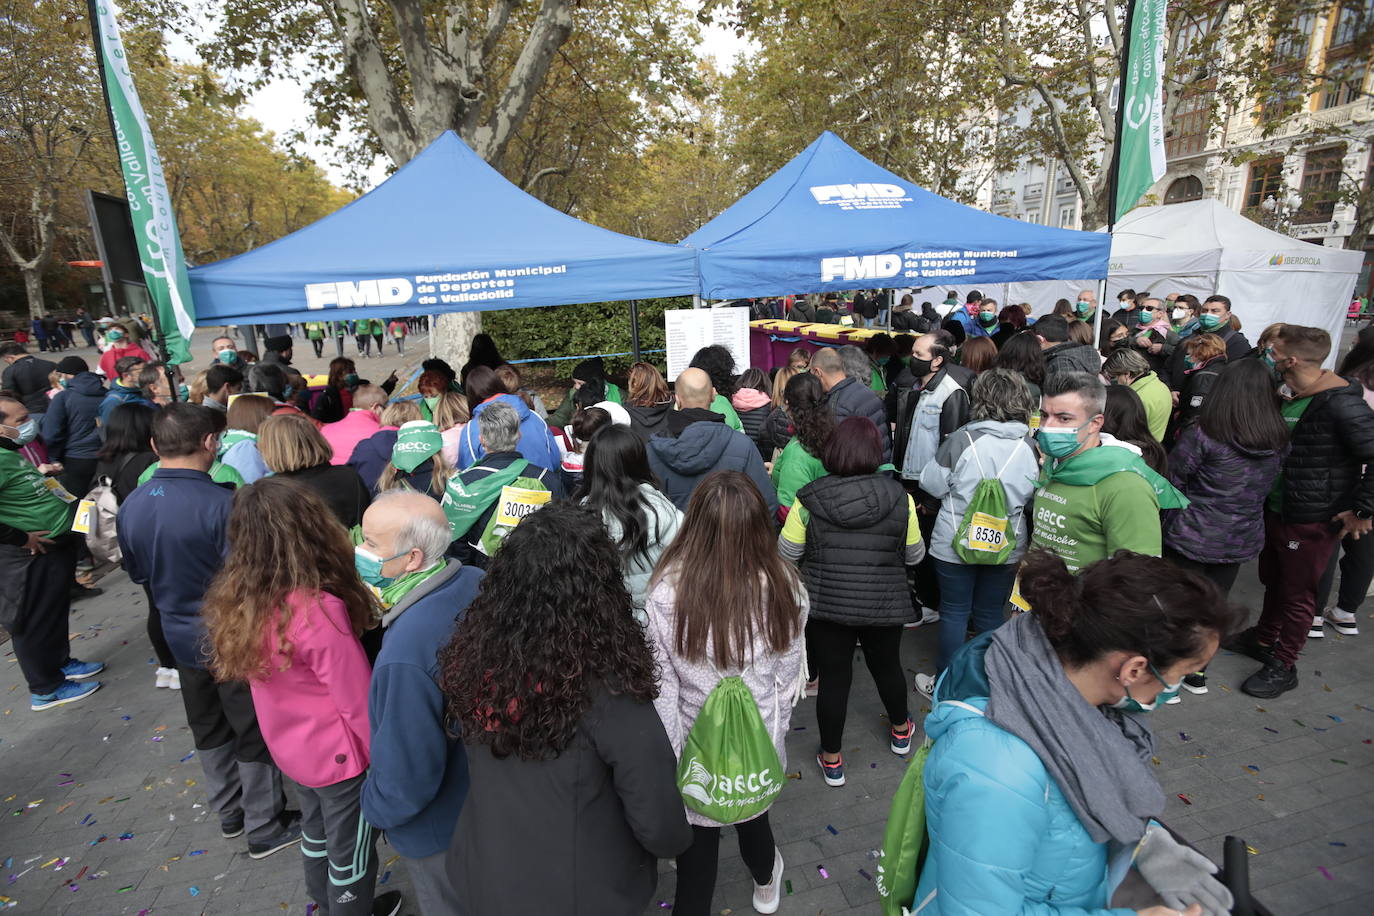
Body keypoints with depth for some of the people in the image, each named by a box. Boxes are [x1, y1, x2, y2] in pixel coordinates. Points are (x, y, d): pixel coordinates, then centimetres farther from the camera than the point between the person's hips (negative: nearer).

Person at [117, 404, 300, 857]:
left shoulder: (130, 507, -5)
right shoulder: (220, 503, -27)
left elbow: (137, 573, 10)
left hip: (181, 637, 7)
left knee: (209, 729, 24)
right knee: (255, 734, 10)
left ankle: (229, 812, 42)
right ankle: (266, 828, 25)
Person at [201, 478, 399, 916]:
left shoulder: (236, 600, -11)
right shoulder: (318, 609, -34)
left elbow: (259, 677, 2)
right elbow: (357, 701, -25)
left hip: (289, 747, 8)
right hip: (338, 754, -7)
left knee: (315, 833, 30)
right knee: (350, 852, 17)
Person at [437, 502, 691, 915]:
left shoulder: (469, 661, -18)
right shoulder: (608, 693, -33)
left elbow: (484, 771, 0)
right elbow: (660, 828, -21)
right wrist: (677, 839, -2)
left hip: (484, 880, 3)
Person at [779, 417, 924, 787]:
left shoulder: (809, 499, -13)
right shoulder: (899, 498, -10)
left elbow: (787, 553, -5)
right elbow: (914, 555, 1)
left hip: (825, 604, -1)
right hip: (884, 605, 2)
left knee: (833, 677, 12)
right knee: (887, 666, 24)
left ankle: (831, 760, 27)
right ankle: (901, 732, 49)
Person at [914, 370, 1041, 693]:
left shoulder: (961, 439, -18)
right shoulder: (1031, 447, -7)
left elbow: (933, 485, -9)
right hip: (1006, 545, 3)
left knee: (954, 613, 12)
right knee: (991, 614, 17)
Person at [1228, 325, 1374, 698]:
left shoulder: (1341, 404, -23)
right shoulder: (1291, 397, 5)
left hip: (1312, 521, -8)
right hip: (1276, 510, 8)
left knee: (1297, 594, 7)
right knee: (1273, 580, 24)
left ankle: (1283, 666, 23)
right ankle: (1264, 639, 43)